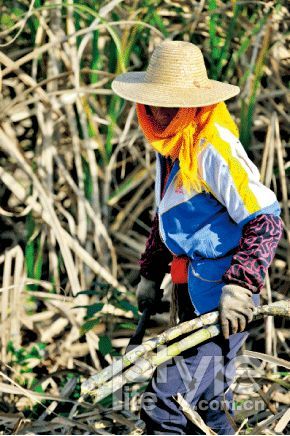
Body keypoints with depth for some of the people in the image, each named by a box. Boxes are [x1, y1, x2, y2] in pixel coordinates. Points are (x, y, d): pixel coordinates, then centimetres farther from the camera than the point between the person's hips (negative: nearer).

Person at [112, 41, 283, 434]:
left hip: (219, 293, -10)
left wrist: (240, 286, -28)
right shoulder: (169, 144, 10)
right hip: (191, 287, 10)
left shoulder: (213, 148, -18)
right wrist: (150, 274, 26)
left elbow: (266, 219, -22)